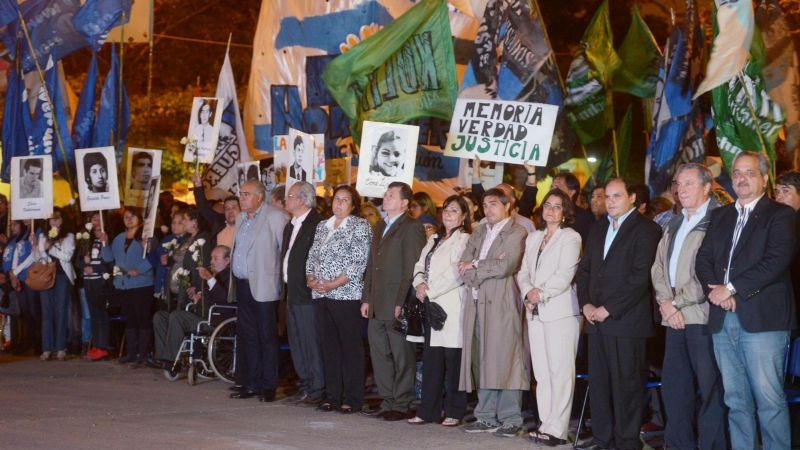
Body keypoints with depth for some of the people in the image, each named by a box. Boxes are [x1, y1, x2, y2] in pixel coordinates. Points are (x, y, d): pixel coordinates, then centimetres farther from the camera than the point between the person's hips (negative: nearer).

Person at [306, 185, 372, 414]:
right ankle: (332, 396, 15)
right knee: (329, 346, 8)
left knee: (351, 346, -3)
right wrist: (311, 279, -2)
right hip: (322, 295, 6)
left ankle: (352, 398, 3)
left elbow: (359, 262, -11)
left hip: (347, 294, -6)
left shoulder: (360, 226, -3)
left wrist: (334, 284, -16)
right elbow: (312, 256, 17)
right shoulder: (322, 226, 16)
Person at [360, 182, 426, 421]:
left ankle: (401, 405, 7)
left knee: (402, 356, 0)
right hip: (377, 306, 9)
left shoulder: (412, 228, -8)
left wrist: (401, 303, -18)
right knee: (379, 354, 12)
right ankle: (387, 401, 20)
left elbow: (412, 269, -14)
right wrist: (367, 299, 15)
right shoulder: (380, 227, 19)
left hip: (397, 305, -8)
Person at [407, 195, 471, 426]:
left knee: (453, 359, -5)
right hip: (431, 305, 7)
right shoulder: (434, 240, 20)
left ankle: (455, 412, 3)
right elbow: (421, 265, 17)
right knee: (431, 359, 8)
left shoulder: (464, 240, -5)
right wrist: (420, 283, -3)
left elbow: (456, 273, -14)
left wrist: (430, 290, -10)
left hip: (452, 305, -7)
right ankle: (428, 410, 13)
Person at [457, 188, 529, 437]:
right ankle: (487, 417, 13)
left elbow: (506, 265, -14)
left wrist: (476, 266, -2)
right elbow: (463, 265, 10)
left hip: (502, 304, -6)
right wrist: (490, 267, -8)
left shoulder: (516, 232, -1)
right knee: (483, 361, 7)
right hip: (478, 303, 6)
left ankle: (511, 419, -2)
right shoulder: (480, 231, 19)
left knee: (504, 360, -7)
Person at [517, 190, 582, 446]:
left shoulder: (570, 237, -1)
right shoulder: (533, 238, 19)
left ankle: (557, 429, -7)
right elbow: (523, 272, 15)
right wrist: (528, 292, -3)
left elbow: (565, 275, -10)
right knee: (541, 372, 5)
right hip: (535, 312, 6)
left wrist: (541, 293, -12)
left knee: (561, 372, -7)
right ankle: (546, 424, 10)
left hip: (560, 311, -6)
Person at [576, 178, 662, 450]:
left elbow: (640, 277, -13)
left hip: (626, 320, -6)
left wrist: (608, 309, -14)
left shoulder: (645, 230, -5)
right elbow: (584, 269, 19)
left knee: (626, 383, -2)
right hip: (596, 318, 6)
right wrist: (586, 304, 3)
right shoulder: (598, 229, 18)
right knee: (598, 381, 7)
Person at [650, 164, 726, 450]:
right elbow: (659, 266, 18)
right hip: (674, 317, 7)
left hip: (702, 315, -7)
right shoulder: (674, 224, 20)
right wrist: (665, 301, 1)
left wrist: (677, 302, -10)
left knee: (708, 387, -3)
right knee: (673, 385, 8)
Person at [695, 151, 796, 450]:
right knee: (736, 400, 10)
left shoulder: (780, 215, 0)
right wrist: (715, 290, -8)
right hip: (723, 320, 6)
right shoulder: (720, 216, 19)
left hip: (762, 320, -6)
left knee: (769, 400, -6)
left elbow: (777, 260, -13)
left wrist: (731, 289, -14)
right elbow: (703, 259, 12)